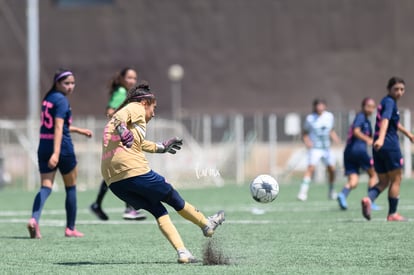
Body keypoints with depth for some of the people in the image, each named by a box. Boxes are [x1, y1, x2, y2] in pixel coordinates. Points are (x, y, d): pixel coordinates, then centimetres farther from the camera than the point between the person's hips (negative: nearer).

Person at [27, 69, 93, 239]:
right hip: (63, 148, -7)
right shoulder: (62, 100, -13)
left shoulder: (47, 98, 13)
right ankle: (70, 228, 19)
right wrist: (56, 153, -28)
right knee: (71, 188, 12)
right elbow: (58, 128, -22)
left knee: (45, 187, -1)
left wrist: (79, 130, 35)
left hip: (44, 147, 7)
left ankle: (34, 219, -27)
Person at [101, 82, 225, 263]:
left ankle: (182, 251, 4)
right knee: (172, 197, 14)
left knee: (158, 210, 15)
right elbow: (121, 116, -19)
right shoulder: (135, 108, 5)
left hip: (113, 181, 8)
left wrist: (162, 147, 58)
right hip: (134, 171, -8)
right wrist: (122, 130, -39)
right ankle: (207, 225, 32)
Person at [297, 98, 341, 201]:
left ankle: (331, 192, 24)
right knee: (311, 167, -22)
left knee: (332, 169, 2)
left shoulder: (329, 116, 4)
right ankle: (303, 192, -25)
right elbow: (305, 133, 0)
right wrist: (307, 142, -19)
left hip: (326, 148, 5)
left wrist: (336, 139, 0)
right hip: (314, 148, -5)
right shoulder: (310, 118, -8)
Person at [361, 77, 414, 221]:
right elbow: (385, 120, -29)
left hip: (378, 148, 9)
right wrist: (381, 138, -45)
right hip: (390, 145, -9)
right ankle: (392, 214, 9)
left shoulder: (386, 102, 19)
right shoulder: (390, 102, -11)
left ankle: (368, 199, -16)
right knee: (396, 180, 5)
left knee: (383, 182, 11)